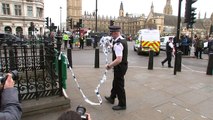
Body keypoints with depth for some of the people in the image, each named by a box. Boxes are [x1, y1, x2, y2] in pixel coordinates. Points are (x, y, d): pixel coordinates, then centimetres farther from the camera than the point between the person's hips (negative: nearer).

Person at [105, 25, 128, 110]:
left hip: (120, 66, -10)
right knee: (116, 82, 25)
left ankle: (122, 105, 23)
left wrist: (109, 65, -25)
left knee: (119, 85, 5)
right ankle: (112, 98, 45)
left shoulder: (118, 44, -26)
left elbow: (119, 60, -33)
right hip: (123, 65, 10)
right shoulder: (123, 40, 6)